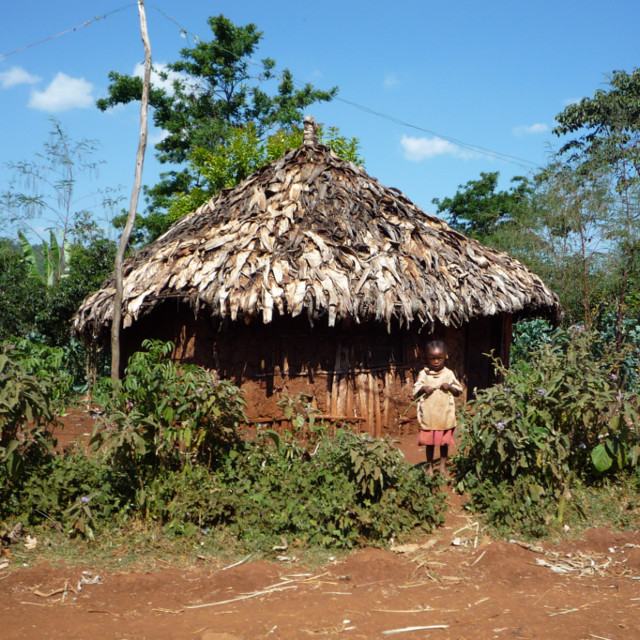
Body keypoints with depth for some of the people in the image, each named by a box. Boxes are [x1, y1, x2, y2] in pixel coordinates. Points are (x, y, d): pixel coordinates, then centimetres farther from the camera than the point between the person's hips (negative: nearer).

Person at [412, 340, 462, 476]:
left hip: (445, 415, 0)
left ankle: (443, 465, 25)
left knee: (444, 442, 10)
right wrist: (423, 389, -16)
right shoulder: (423, 374, 0)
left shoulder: (449, 374, 1)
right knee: (429, 442, 8)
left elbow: (459, 391, 6)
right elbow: (415, 391, 3)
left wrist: (450, 387, -12)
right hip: (428, 415, 0)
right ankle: (429, 465, 23)